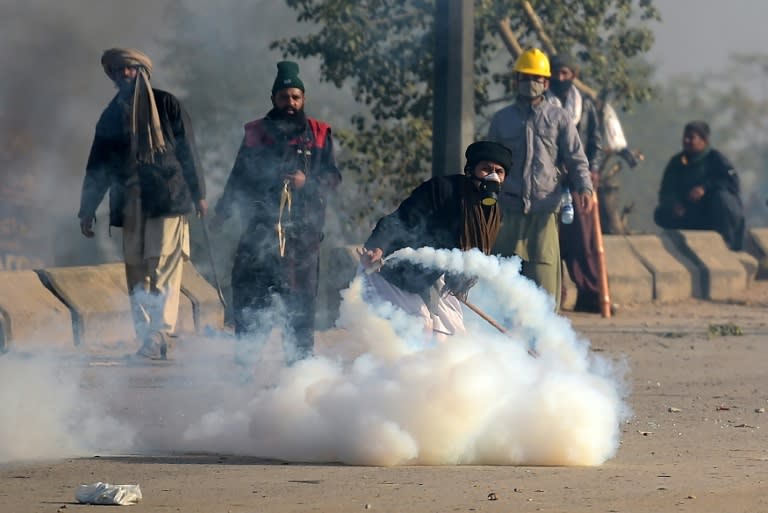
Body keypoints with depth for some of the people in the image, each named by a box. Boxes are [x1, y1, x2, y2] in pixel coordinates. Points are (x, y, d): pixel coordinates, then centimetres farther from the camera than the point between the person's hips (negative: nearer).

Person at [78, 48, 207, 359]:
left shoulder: (166, 105, 7)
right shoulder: (111, 116, 16)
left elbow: (188, 150, 5)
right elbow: (97, 167, 18)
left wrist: (198, 194, 1)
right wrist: (87, 210, 14)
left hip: (167, 197, -4)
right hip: (130, 202, 4)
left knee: (162, 264, -13)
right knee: (136, 271, 0)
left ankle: (160, 333, -17)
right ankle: (149, 339, 2)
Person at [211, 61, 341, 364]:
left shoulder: (318, 134, 10)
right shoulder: (256, 133, 13)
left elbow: (333, 176, 7)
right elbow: (239, 177, 18)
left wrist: (308, 182, -12)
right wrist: (223, 210, 11)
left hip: (303, 225, 0)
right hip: (261, 223, 1)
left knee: (301, 293, -1)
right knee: (248, 286, -9)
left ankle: (301, 353, 5)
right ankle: (247, 348, -2)